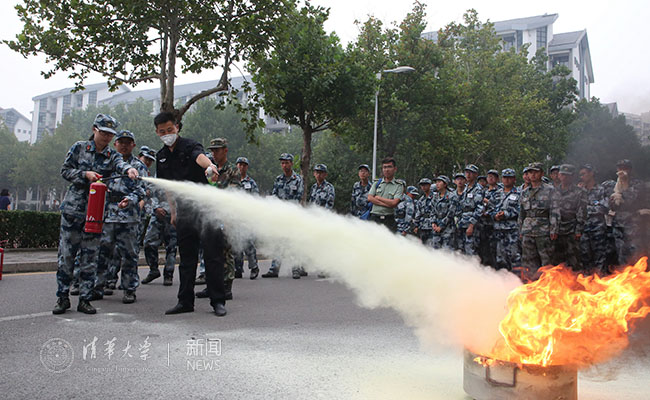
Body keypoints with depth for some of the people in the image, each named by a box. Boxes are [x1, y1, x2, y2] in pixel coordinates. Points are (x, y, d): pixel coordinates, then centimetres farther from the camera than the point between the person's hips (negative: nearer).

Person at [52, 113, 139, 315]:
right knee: (66, 253, 2)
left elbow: (120, 164, -17)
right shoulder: (79, 148, 4)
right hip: (73, 209, -1)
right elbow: (65, 170, 5)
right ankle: (62, 297, 15)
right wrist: (85, 174, -13)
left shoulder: (112, 155, 5)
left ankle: (84, 299, 12)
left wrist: (128, 169, -41)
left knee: (90, 256, 4)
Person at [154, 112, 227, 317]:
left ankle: (218, 301, 3)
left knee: (213, 254, -4)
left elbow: (200, 157, -30)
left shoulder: (189, 146, -5)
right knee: (186, 257, 11)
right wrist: (173, 211, 16)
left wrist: (209, 165, -53)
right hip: (183, 211, 6)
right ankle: (185, 301, 19)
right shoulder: (161, 156, 14)